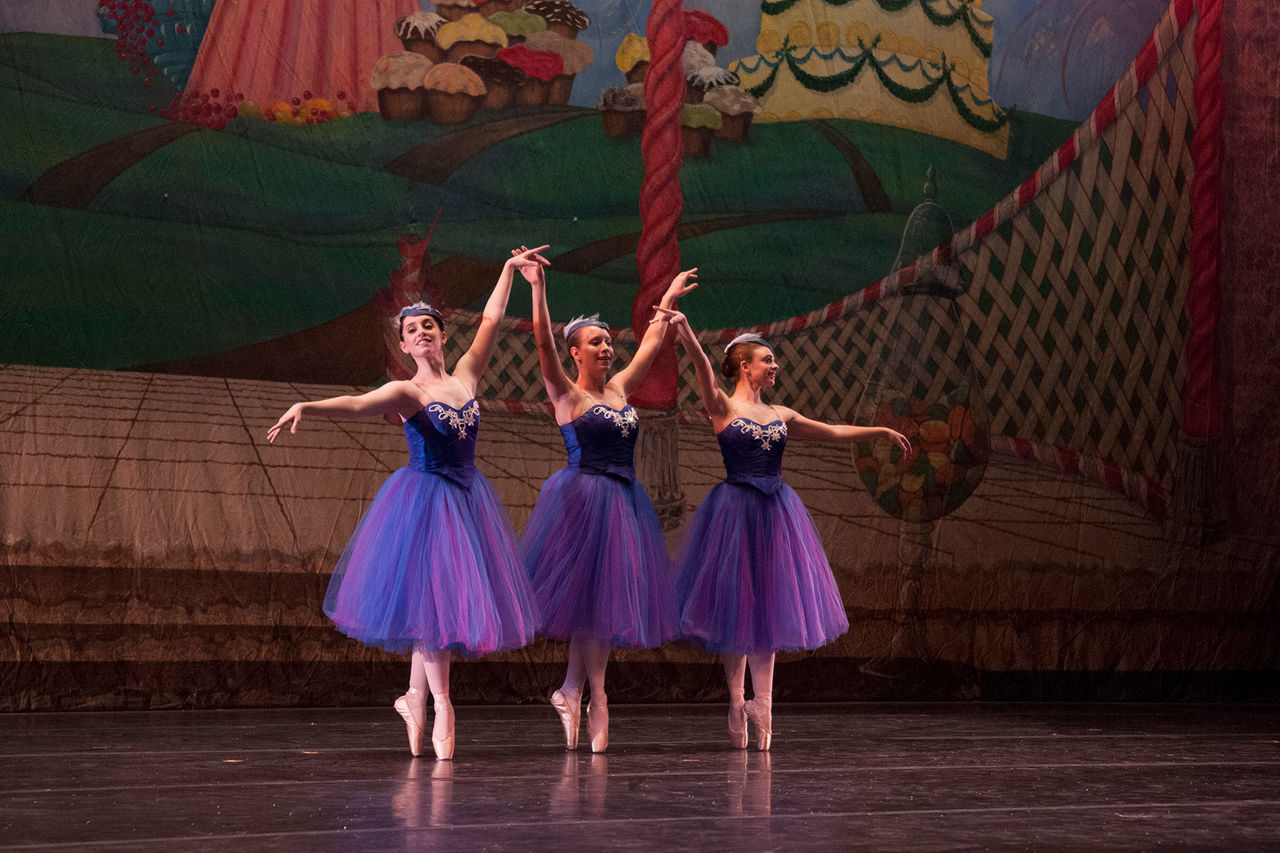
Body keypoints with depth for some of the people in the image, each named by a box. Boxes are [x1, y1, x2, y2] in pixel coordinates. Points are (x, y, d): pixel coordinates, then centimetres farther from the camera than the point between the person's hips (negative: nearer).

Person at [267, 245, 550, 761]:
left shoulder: (464, 378, 8)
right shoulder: (406, 392, -7)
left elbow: (491, 319, 18)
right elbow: (356, 404, -24)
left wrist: (509, 270, 24)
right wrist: (305, 406, -42)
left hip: (468, 500, 5)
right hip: (424, 500, -5)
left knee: (446, 600, 7)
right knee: (431, 597, -5)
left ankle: (415, 697, 21)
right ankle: (441, 704, 6)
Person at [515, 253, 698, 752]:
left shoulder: (619, 389, 14)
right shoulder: (567, 394, -3)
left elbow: (651, 342, 25)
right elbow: (543, 341, -16)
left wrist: (669, 300, 32)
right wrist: (538, 287, -25)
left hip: (624, 501, 7)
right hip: (582, 499, -7)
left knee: (607, 597, 6)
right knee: (590, 594, -4)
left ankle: (572, 691, 14)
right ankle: (594, 698, 3)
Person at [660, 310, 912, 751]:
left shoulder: (780, 415, 13)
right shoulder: (723, 407, -4)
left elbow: (832, 432, 22)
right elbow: (704, 369, -22)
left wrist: (880, 432, 23)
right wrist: (684, 330, -39)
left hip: (775, 512, 5)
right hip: (737, 508, -5)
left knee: (770, 605, 5)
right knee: (735, 605, 0)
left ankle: (761, 702, 11)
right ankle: (737, 701, 9)